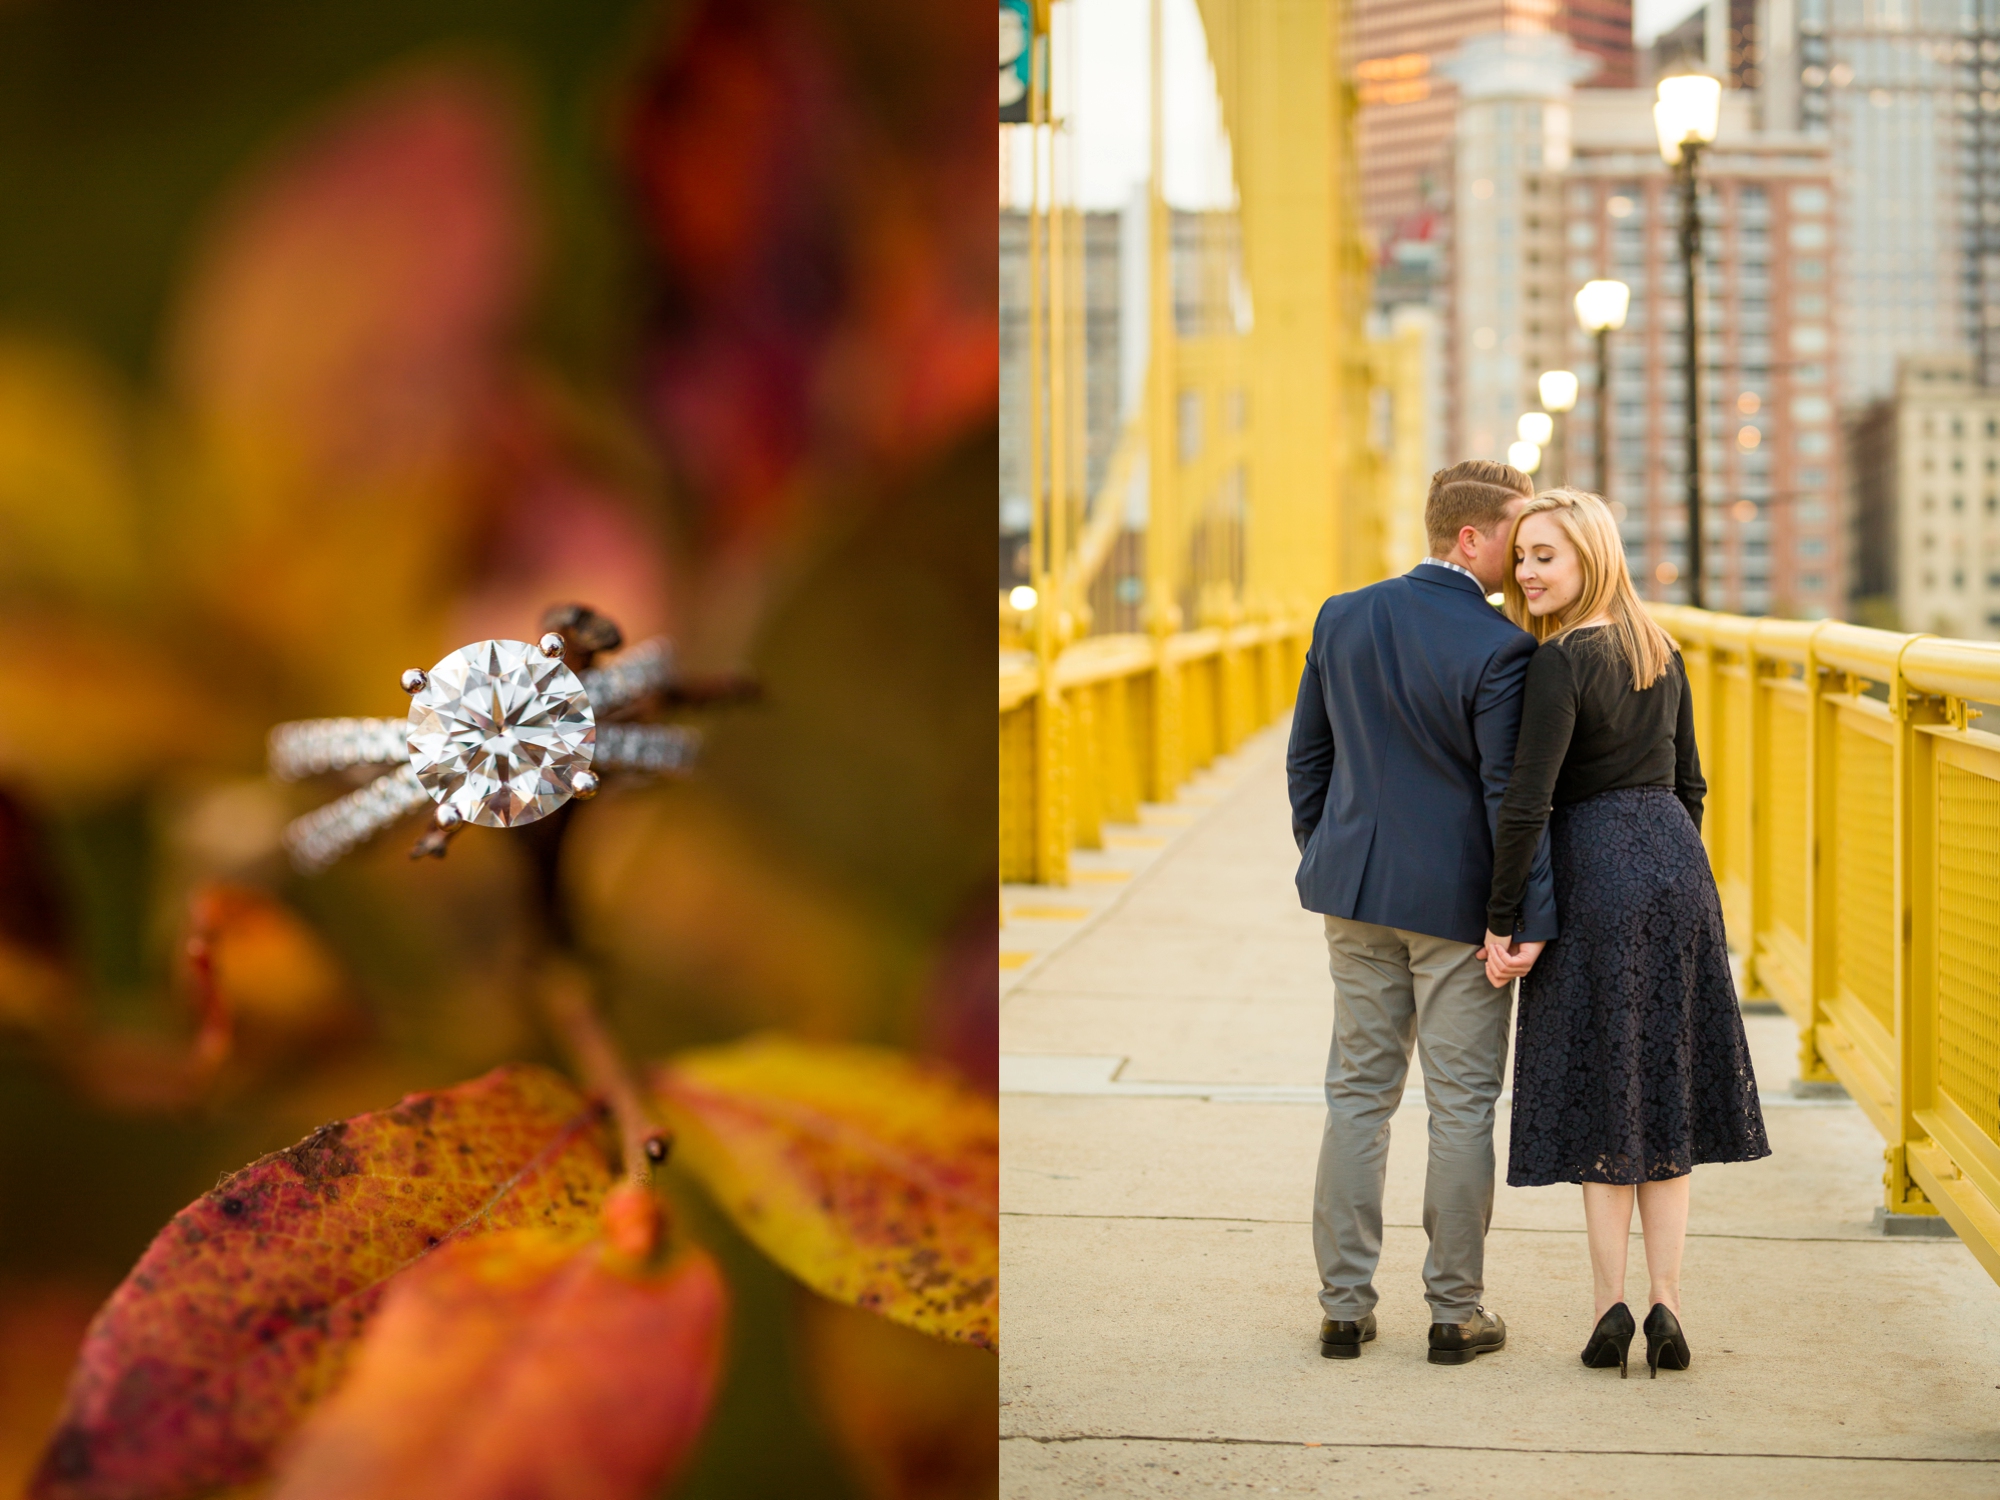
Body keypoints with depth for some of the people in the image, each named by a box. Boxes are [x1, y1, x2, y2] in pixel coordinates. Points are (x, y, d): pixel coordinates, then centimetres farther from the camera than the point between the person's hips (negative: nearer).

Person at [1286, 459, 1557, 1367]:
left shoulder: (1341, 619, 3)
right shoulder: (1499, 650, -16)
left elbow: (1307, 758, 10)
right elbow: (1509, 796, -17)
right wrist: (1534, 916, -13)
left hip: (1357, 893, 5)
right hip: (1458, 901, -5)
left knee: (1358, 1096, 11)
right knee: (1461, 1107, 5)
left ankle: (1344, 1306, 14)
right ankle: (1456, 1311, 11)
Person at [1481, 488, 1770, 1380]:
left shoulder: (1561, 662, -15)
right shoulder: (1662, 652, 8)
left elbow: (1527, 804, -20)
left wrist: (1502, 921, -13)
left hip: (1593, 872, -6)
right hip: (1677, 868, 6)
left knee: (1598, 1094, 3)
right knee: (1665, 1093, 9)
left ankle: (1610, 1308, 5)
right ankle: (1664, 1305, 7)